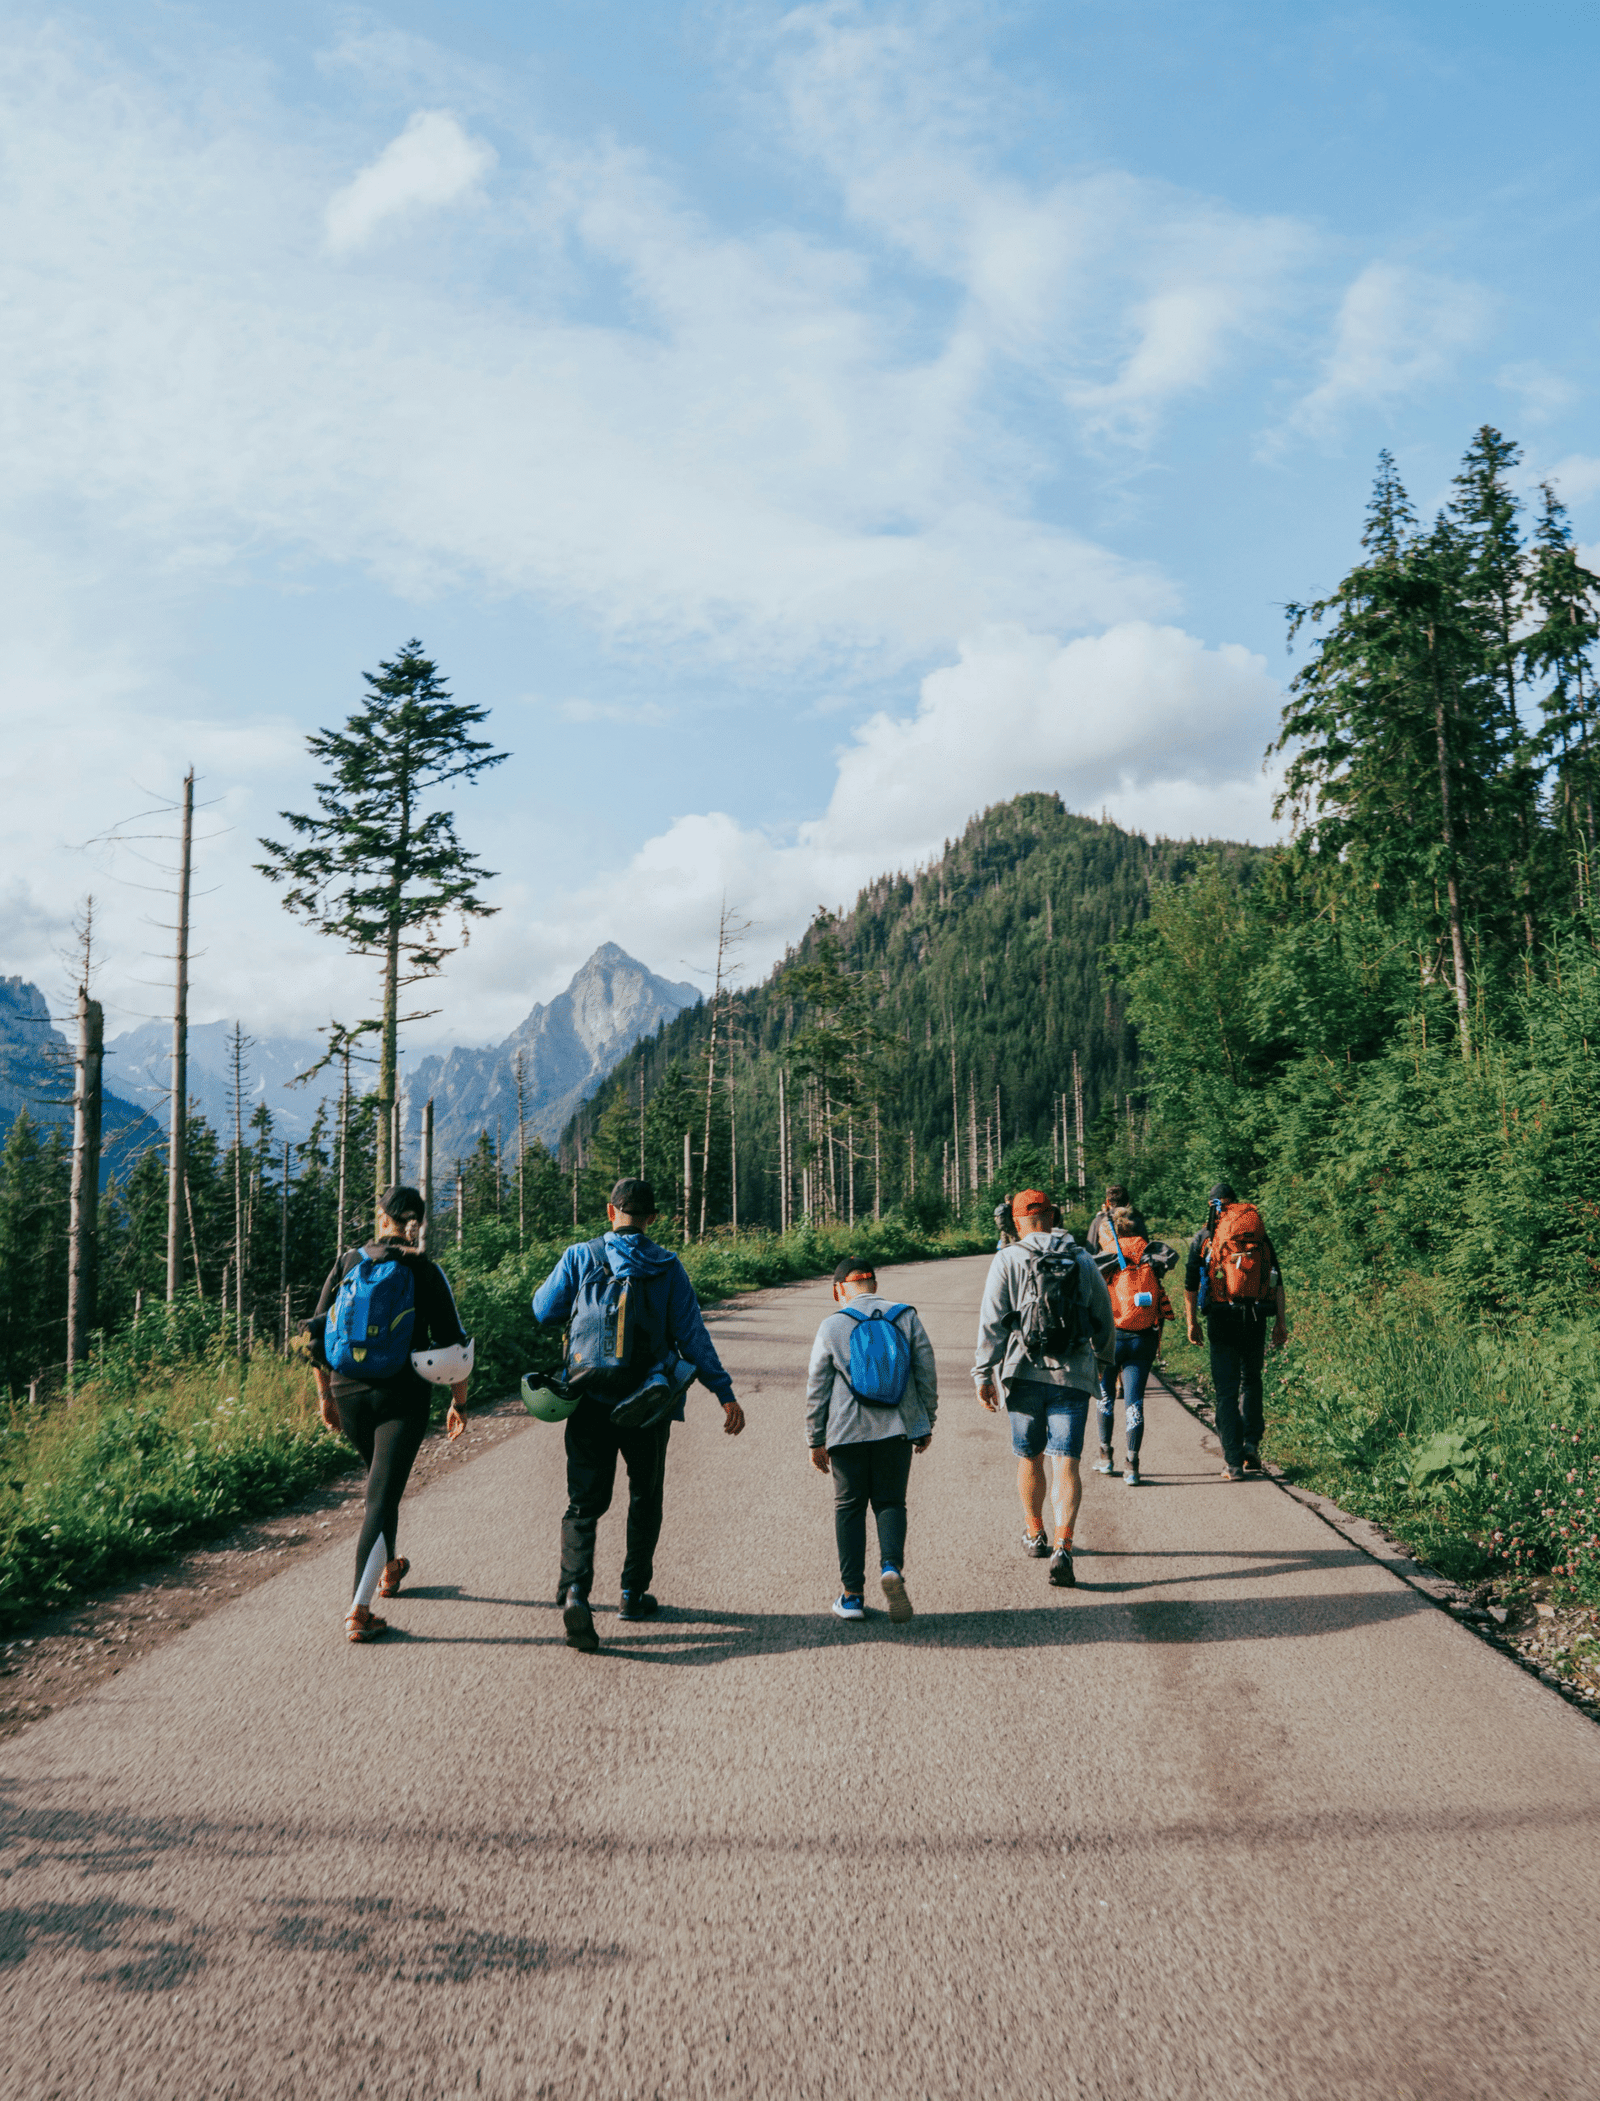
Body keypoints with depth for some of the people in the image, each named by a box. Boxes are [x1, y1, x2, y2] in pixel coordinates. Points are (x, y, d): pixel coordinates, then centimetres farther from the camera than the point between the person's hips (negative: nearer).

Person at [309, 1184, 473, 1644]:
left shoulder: (347, 1264, 3)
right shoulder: (427, 1272, -5)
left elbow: (317, 1334, 5)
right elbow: (453, 1347, -4)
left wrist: (325, 1394, 15)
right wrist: (460, 1403, 7)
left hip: (349, 1393, 4)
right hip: (403, 1397, -4)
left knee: (381, 1479, 26)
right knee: (382, 1496, -4)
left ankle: (389, 1570, 44)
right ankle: (359, 1609, -13)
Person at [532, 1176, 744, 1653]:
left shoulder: (580, 1257, -3)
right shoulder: (668, 1266, -3)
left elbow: (544, 1311, 0)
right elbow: (691, 1335, -6)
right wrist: (724, 1392, -5)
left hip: (589, 1401, 0)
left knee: (584, 1503, 3)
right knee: (645, 1498, 19)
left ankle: (575, 1589, -19)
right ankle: (633, 1593, 23)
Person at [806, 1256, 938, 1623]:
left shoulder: (832, 1327, -3)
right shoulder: (907, 1318, 2)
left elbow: (816, 1389, 0)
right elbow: (927, 1376, 4)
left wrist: (816, 1441, 8)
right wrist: (925, 1425, 15)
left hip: (847, 1433, -1)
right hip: (897, 1430, 1)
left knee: (848, 1507, 10)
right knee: (890, 1503, 12)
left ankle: (852, 1594, 10)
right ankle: (891, 1566, -14)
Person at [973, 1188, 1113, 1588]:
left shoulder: (1008, 1260, -2)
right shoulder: (1083, 1261, 6)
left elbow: (992, 1322, -7)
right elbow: (1104, 1317, 15)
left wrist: (984, 1374, -2)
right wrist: (1104, 1353, 34)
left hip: (1025, 1374, -1)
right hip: (1073, 1376, 1)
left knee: (1029, 1457, 17)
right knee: (1065, 1463, -2)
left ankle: (1034, 1535, 33)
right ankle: (1062, 1546, -16)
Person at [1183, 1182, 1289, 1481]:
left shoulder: (1204, 1236, 7)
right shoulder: (1259, 1233, 12)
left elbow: (1190, 1284, 5)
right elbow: (1277, 1281, 8)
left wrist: (1191, 1322, 14)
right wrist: (1281, 1322, 10)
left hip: (1221, 1316, -2)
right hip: (1256, 1317, 2)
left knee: (1226, 1389, 2)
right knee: (1251, 1381, 21)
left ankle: (1233, 1463, -1)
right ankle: (1251, 1443, 7)